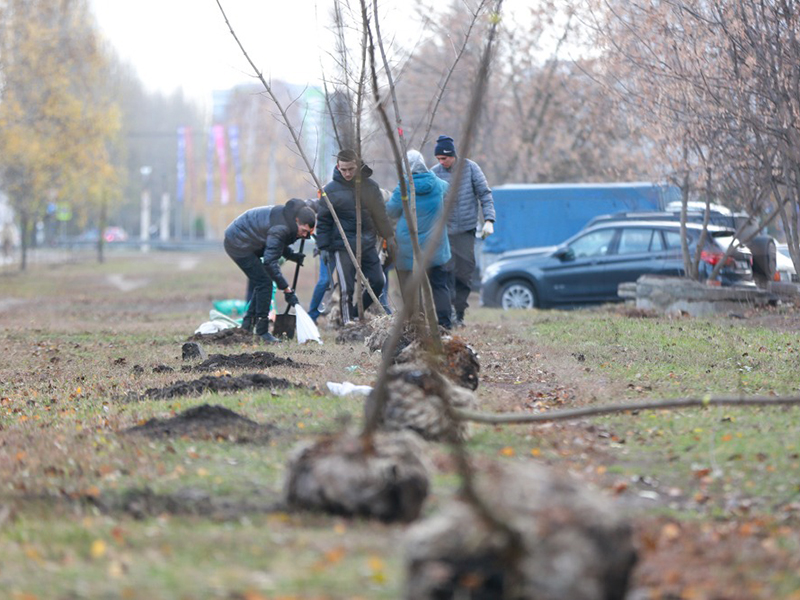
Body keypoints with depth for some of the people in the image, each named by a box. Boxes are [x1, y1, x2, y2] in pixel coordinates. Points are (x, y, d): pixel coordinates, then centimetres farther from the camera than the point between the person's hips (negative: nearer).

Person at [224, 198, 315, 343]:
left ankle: (248, 324, 21)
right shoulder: (280, 229, -31)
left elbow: (276, 244, 16)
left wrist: (290, 255, -2)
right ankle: (262, 331, -10)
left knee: (261, 282, 14)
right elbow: (270, 262, -34)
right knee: (264, 283, -12)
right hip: (237, 244, -10)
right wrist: (287, 289, -32)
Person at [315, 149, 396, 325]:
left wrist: (389, 236, 13)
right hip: (343, 247, -4)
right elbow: (323, 221, 0)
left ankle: (356, 313, 20)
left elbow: (380, 214, 14)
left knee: (378, 282, 3)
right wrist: (323, 247, -5)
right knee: (347, 289, -6)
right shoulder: (330, 190, -4)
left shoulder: (369, 186, 4)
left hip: (367, 244, 4)